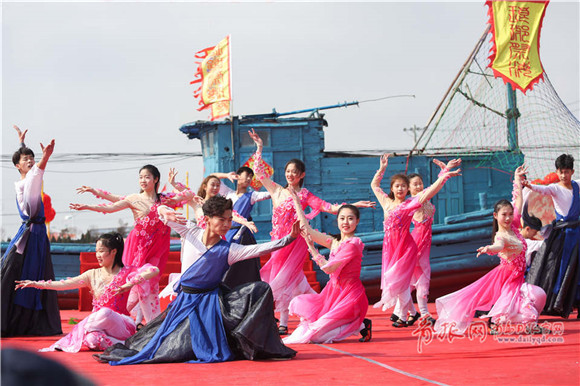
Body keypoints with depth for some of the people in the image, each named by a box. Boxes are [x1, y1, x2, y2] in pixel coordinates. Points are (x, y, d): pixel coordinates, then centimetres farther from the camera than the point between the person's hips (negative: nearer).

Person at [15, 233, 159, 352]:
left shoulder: (126, 273, 1)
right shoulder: (93, 274, 14)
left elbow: (154, 271, -14)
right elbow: (66, 284, 5)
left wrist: (130, 284, -25)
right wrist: (36, 284, -4)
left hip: (121, 324, -3)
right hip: (98, 323, 3)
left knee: (105, 312, -37)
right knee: (92, 339, -34)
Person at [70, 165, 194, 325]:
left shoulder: (164, 199, 5)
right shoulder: (134, 199, 1)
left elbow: (190, 194, 7)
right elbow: (110, 207, -2)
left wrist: (175, 200, -12)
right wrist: (86, 207, -10)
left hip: (157, 247, 1)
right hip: (139, 245, -1)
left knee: (152, 283, 1)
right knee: (141, 283, -4)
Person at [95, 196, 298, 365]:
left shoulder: (228, 250, -10)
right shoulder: (191, 233, -3)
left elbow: (258, 249, -22)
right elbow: (161, 210, 6)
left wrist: (288, 239, -31)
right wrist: (166, 213, -18)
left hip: (210, 301, 0)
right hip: (186, 300, 1)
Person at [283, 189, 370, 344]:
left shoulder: (353, 244, -15)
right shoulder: (334, 241, 8)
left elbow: (329, 268, -19)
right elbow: (307, 229, 12)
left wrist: (311, 247, -16)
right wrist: (296, 202, 13)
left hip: (350, 296, -8)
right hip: (333, 292, 8)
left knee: (317, 334, -15)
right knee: (298, 303, 0)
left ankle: (359, 326, 2)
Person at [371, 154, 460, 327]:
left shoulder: (411, 203, -3)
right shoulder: (387, 202, 12)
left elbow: (431, 191, -11)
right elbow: (374, 185, 26)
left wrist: (444, 176, -17)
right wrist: (382, 168, 25)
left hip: (405, 246, -5)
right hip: (390, 245, 5)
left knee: (399, 279, -8)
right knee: (391, 278, 6)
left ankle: (402, 316, 2)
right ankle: (412, 312, 20)